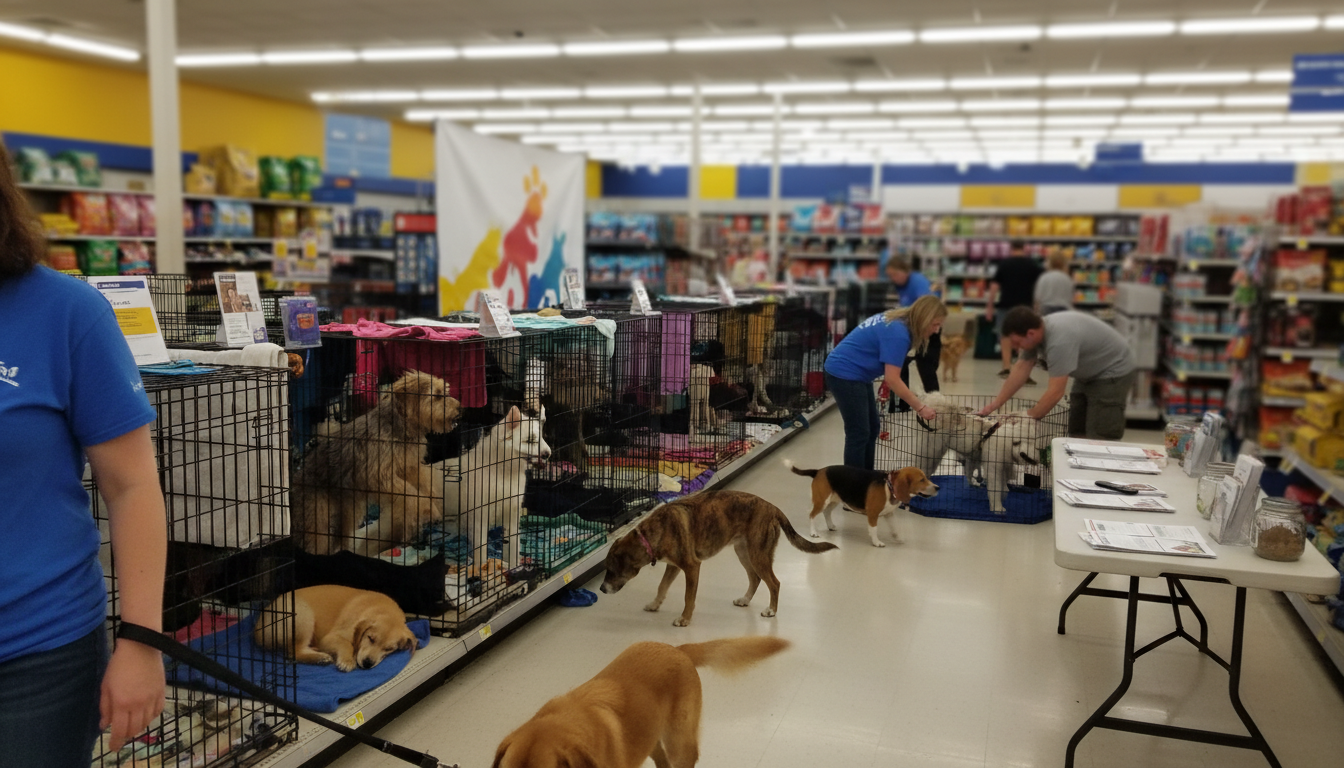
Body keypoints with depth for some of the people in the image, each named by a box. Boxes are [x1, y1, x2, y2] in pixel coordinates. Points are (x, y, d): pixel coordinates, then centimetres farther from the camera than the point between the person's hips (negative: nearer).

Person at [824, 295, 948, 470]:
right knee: (859, 433, -8)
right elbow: (892, 379, -24)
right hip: (844, 375, -10)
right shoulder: (898, 333, -23)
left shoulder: (896, 321, 6)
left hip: (856, 375, 10)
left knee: (872, 428, 13)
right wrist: (920, 407, -20)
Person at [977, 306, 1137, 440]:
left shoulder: (1060, 340, -36)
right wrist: (996, 403, -5)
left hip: (1113, 373, -9)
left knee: (1100, 439, -13)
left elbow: (1055, 392, -34)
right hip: (1089, 373, 9)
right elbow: (1022, 368, -2)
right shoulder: (1037, 329, -9)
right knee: (1076, 433, 10)